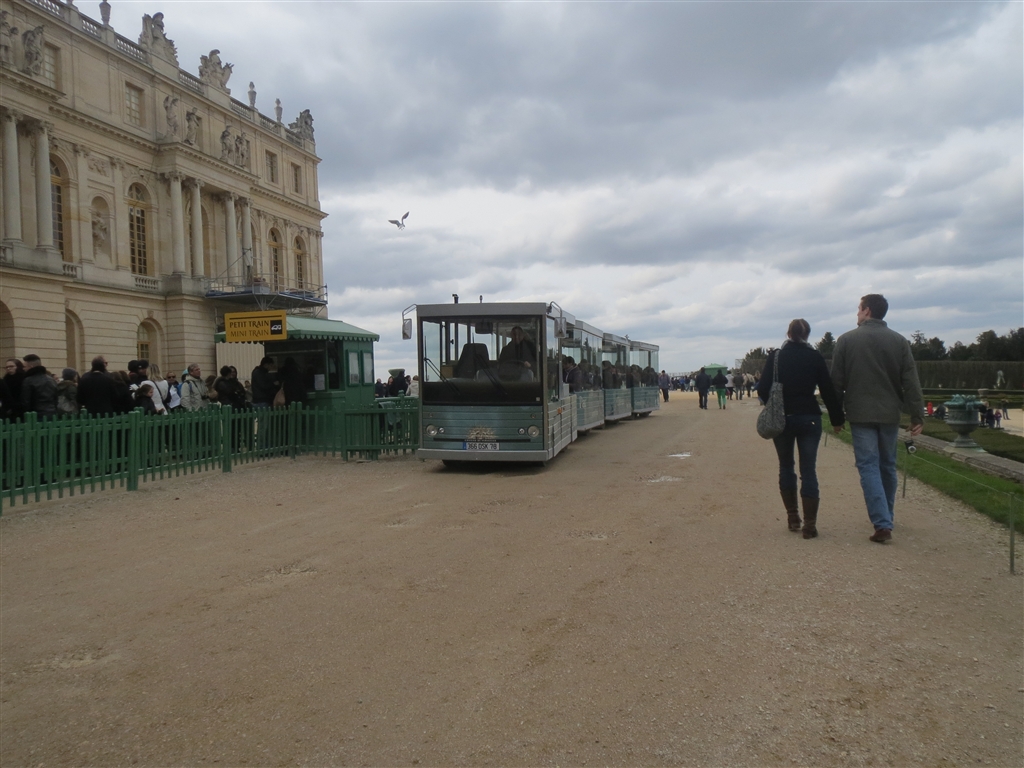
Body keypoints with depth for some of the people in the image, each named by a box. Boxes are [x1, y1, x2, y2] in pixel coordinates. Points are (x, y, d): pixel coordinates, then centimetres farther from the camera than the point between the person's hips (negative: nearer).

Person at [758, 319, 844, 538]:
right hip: (809, 419, 0)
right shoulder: (815, 356, -2)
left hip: (782, 419, 0)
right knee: (808, 471, 2)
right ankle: (810, 524, -1)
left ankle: (792, 516, 18)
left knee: (786, 467, 16)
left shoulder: (775, 356, -2)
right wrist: (837, 418, 7)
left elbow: (763, 389, -4)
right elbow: (828, 390, -1)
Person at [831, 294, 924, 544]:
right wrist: (917, 415, 1)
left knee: (869, 467, -3)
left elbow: (837, 381, -1)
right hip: (890, 413, 3)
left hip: (860, 413, -3)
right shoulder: (899, 341, 3)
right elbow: (911, 382, -1)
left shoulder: (846, 340, -3)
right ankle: (885, 518, 28)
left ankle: (882, 525, -13)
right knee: (887, 466, 16)